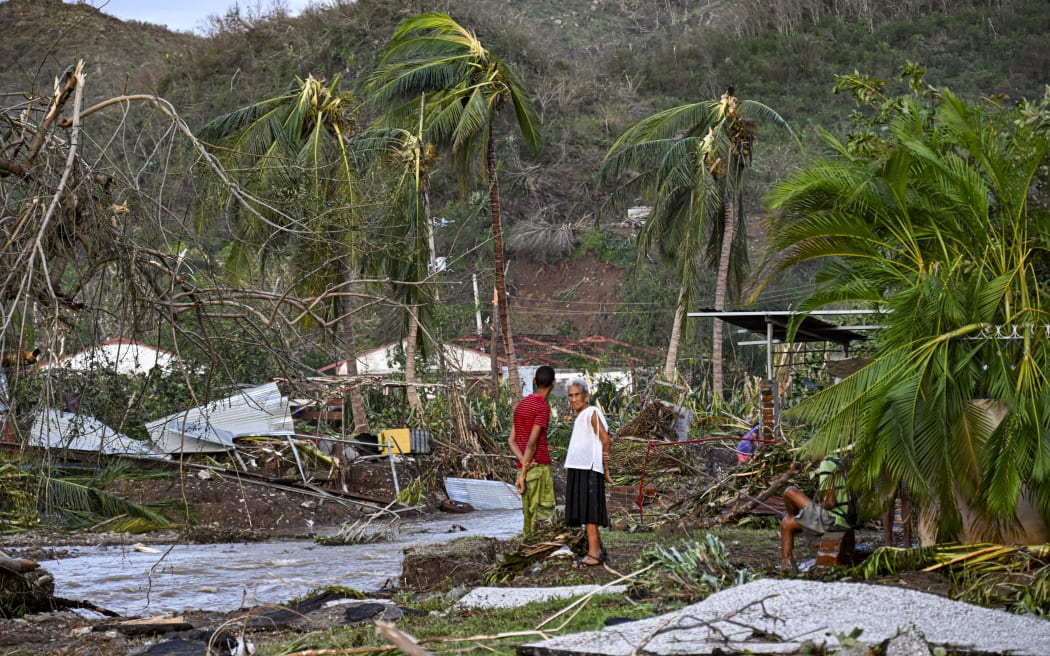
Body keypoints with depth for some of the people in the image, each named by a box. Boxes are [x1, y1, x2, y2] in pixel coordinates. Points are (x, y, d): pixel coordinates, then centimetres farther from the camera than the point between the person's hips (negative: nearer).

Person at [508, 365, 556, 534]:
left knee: (529, 517, 10)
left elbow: (512, 440, 8)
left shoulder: (520, 405, 15)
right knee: (543, 514, -7)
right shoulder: (543, 408, -10)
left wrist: (524, 463, -7)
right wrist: (523, 475, -15)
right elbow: (531, 443, -17)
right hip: (540, 467, -8)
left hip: (524, 468, 8)